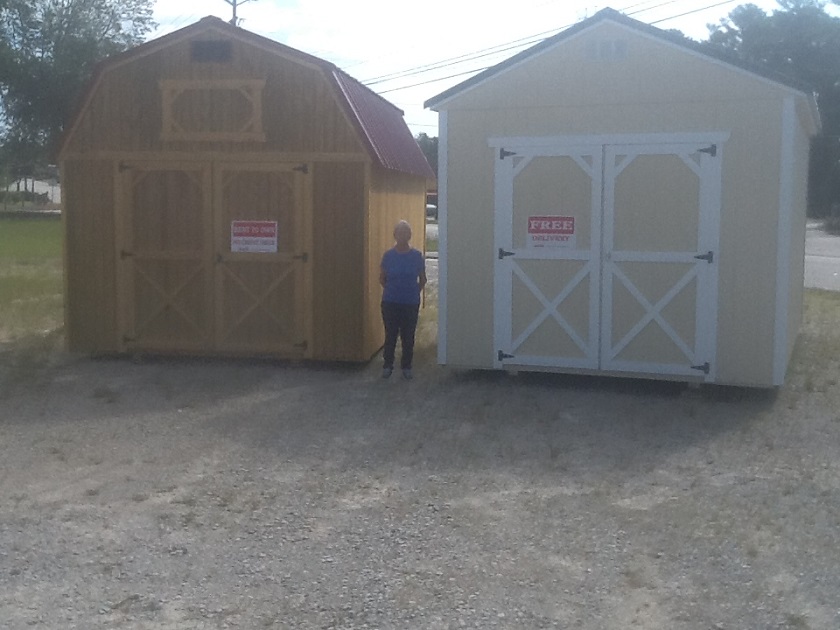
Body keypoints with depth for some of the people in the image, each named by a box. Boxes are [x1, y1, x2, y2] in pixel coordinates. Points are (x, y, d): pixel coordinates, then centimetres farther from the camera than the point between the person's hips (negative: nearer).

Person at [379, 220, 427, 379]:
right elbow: (382, 278, 9)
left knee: (408, 336, 7)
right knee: (390, 335, 8)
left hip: (411, 303, 0)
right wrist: (391, 290, 3)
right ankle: (387, 365, 21)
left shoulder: (417, 256, -4)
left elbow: (422, 280, 6)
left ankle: (406, 367, 21)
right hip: (390, 303, 0)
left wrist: (414, 292, 0)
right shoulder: (388, 255, -3)